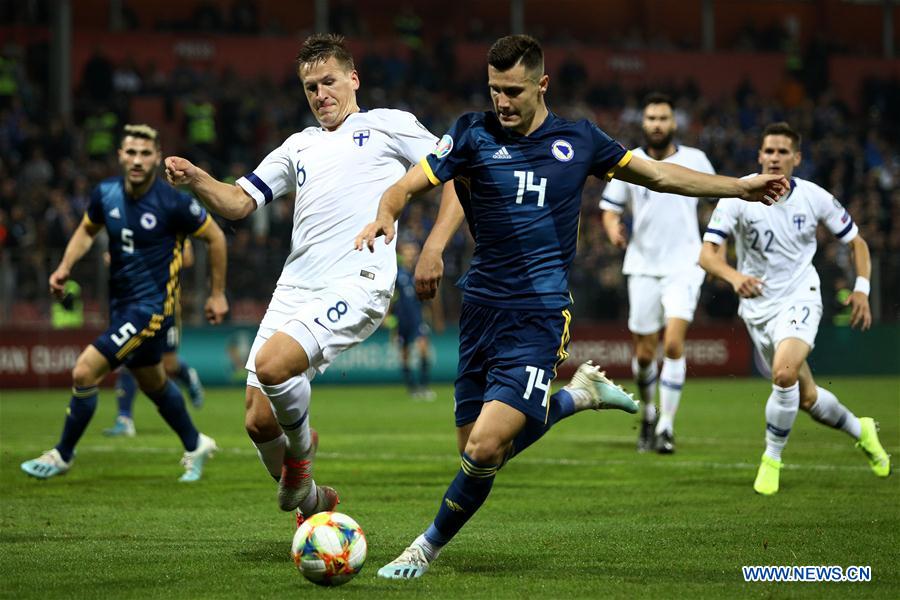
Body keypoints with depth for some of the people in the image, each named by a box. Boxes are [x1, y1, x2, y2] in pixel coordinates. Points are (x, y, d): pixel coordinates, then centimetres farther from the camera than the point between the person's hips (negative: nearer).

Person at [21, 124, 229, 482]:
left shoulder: (173, 203, -19)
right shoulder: (106, 193, -4)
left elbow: (215, 237, -5)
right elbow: (87, 230, 16)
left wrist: (217, 294, 0)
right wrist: (65, 267, -1)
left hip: (151, 307, -7)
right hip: (121, 302, 7)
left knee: (84, 373, -14)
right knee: (153, 384, 23)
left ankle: (62, 455, 5)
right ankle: (195, 446, 46)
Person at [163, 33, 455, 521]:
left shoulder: (387, 125, 11)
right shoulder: (299, 146, 25)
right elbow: (239, 203, 21)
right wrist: (194, 179, 1)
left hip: (357, 284, -6)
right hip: (294, 288, 6)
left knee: (272, 364, -30)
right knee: (259, 421, -3)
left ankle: (300, 449, 0)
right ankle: (310, 502, 23)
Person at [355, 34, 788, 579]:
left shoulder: (578, 140, 5)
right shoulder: (474, 133, 2)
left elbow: (657, 174, 17)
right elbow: (409, 185, -3)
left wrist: (741, 187, 18)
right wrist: (386, 217, -26)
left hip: (540, 315, -2)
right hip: (483, 306, 2)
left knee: (485, 447, -17)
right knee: (475, 447, 3)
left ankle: (432, 544, 8)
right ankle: (577, 395, 28)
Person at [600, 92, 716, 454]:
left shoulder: (695, 160, 1)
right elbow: (610, 208, 5)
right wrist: (613, 229, -18)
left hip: (684, 265, -1)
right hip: (643, 267, 1)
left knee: (673, 344, -18)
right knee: (644, 353, 5)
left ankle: (666, 426, -11)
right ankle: (648, 414, 32)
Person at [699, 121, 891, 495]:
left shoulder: (814, 198, -8)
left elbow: (855, 241, 7)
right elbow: (708, 254, -20)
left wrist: (861, 289, -5)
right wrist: (734, 276, -39)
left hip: (799, 299, -2)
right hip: (757, 305, 2)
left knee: (784, 372, -29)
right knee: (806, 397, 10)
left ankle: (772, 458, -9)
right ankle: (861, 431, 39)